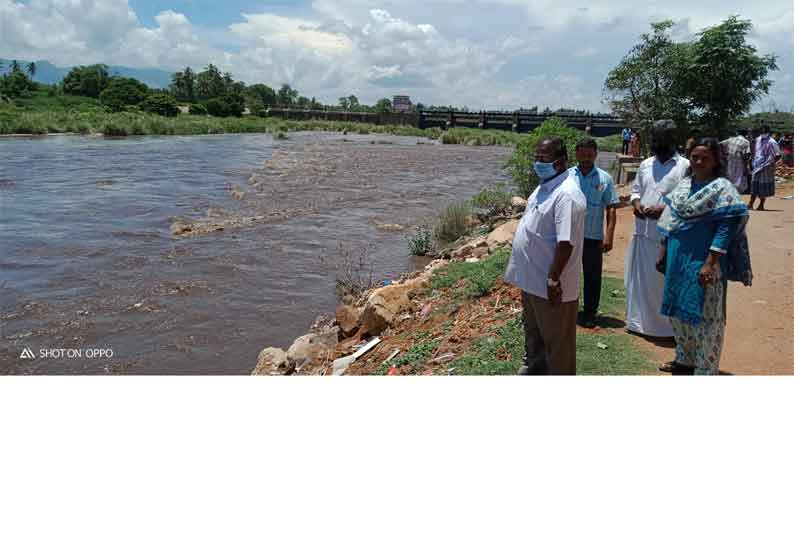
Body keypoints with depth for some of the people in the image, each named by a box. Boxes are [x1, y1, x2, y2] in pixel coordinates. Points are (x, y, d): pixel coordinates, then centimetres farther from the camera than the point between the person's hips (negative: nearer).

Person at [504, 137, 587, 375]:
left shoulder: (567, 195, -24)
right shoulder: (545, 186, 8)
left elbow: (566, 243, -27)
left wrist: (553, 279, -25)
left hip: (550, 284, -10)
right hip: (531, 278, 10)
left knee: (557, 341, 8)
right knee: (533, 332, 27)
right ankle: (533, 368, 46)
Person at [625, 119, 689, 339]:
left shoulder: (685, 166, -6)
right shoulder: (646, 164, 13)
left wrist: (666, 208, -20)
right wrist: (636, 203, 1)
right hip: (642, 230, 6)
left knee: (665, 280, 0)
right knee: (639, 277, 13)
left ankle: (667, 325, 14)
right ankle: (638, 321, 28)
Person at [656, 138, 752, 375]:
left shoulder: (723, 188, -10)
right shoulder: (684, 183, 9)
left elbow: (727, 228, -15)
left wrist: (710, 263, -21)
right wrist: (663, 251, 12)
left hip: (703, 262, -7)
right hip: (677, 259, 7)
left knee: (704, 315, 1)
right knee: (677, 309, 16)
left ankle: (705, 370, 14)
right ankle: (685, 359, 34)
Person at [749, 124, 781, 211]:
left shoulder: (771, 142, -11)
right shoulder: (758, 140, 8)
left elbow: (778, 155, -12)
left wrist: (771, 163, -17)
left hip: (766, 168, -6)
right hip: (757, 167, 6)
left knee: (765, 187, 2)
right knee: (755, 185, 7)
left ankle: (761, 205, 9)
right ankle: (751, 204, 10)